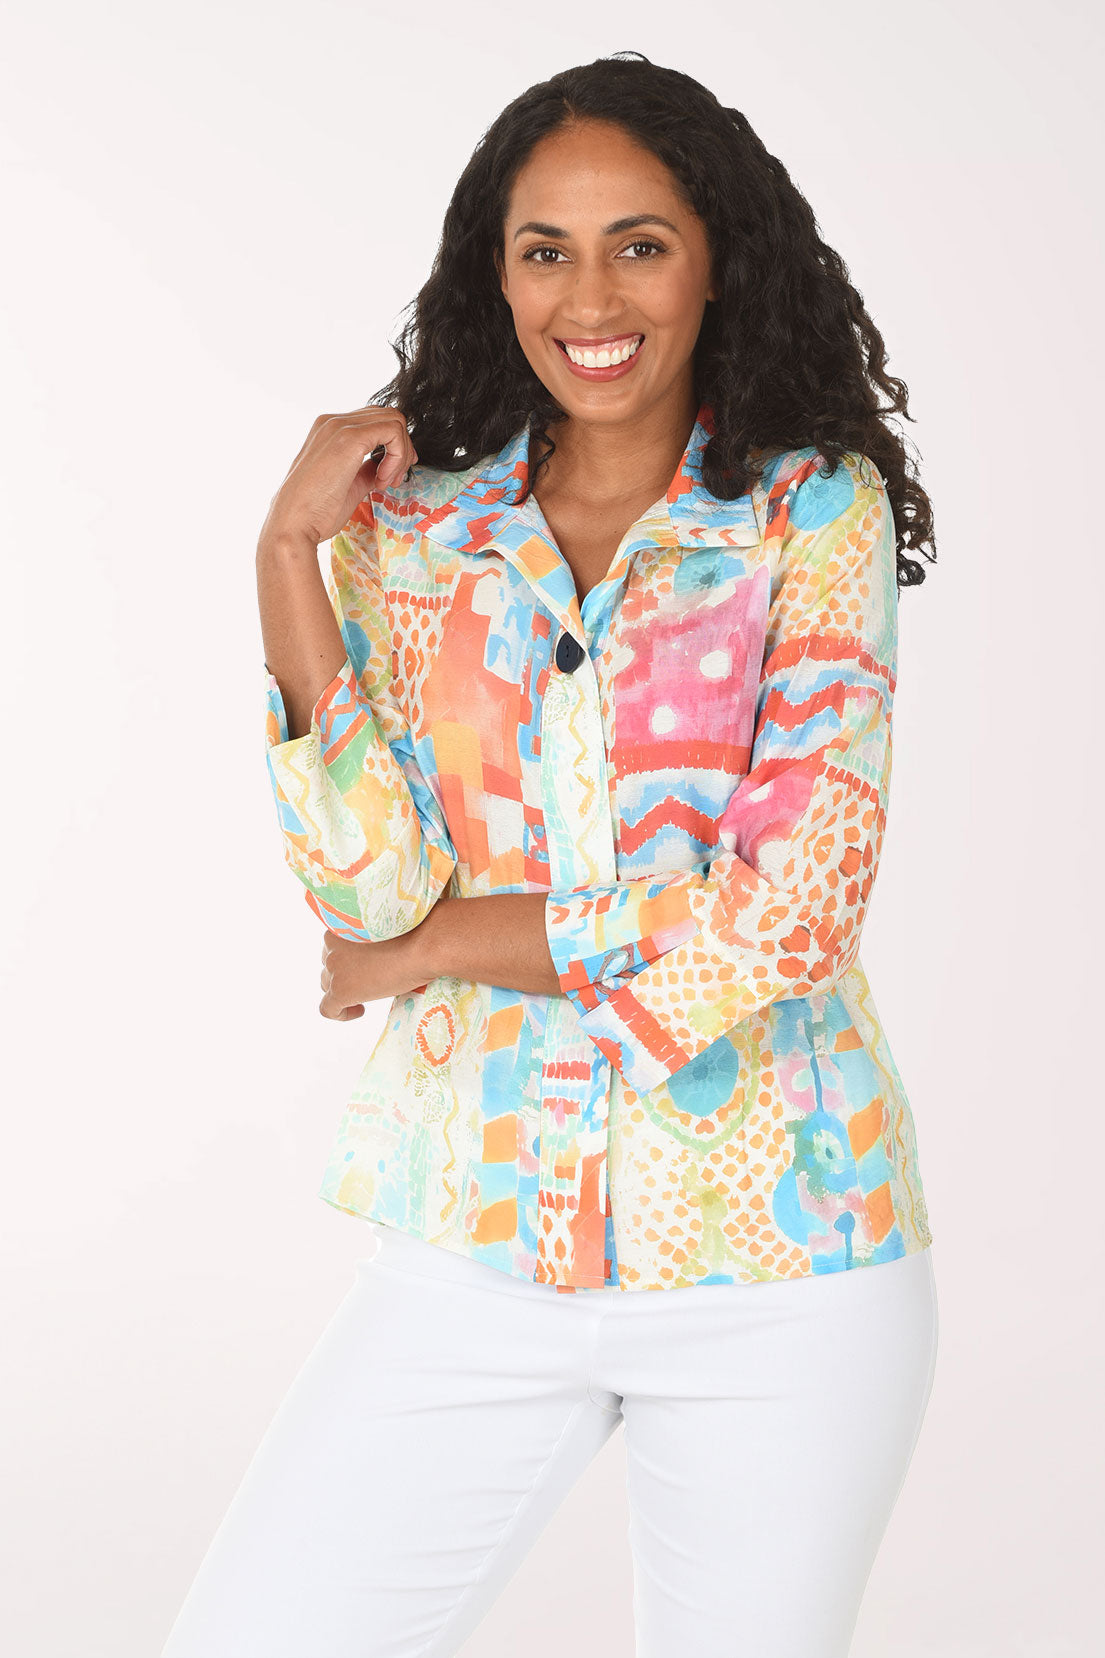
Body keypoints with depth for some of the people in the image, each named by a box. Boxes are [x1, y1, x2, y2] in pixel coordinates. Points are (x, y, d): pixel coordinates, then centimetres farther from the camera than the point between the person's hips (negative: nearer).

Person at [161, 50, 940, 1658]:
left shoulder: (817, 513, -1)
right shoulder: (411, 537, 5)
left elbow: (794, 905, -12)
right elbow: (366, 889, -7)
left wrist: (434, 947, -7)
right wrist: (289, 552, -11)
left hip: (782, 1263, -2)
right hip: (478, 1250, 2)